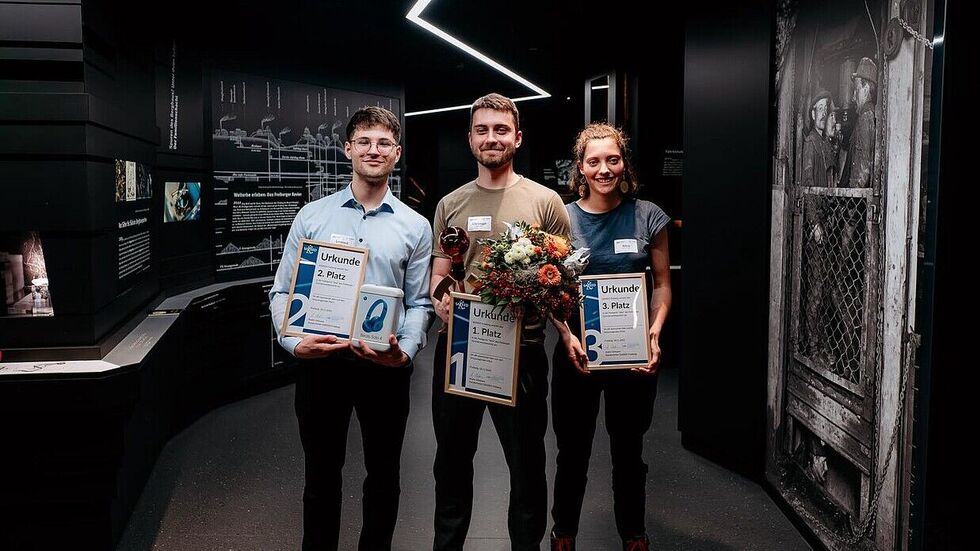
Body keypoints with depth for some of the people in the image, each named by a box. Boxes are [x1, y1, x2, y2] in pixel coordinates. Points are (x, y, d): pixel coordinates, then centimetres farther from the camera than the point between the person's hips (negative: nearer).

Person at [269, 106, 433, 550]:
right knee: (321, 474, 14)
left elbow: (419, 303, 2)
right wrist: (295, 341, -15)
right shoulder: (312, 216, 2)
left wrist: (404, 351, -16)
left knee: (383, 475, 14)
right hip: (320, 360, 0)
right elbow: (283, 291, 2)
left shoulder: (415, 226, 2)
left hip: (385, 365, 0)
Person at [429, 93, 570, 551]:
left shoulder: (545, 202, -1)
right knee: (451, 459, 17)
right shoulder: (449, 205, 9)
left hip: (521, 349, -3)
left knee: (526, 463, 9)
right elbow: (438, 276, 11)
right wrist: (440, 300, -11)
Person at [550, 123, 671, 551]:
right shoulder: (563, 217, -3)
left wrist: (654, 334, -12)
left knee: (628, 450, 16)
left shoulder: (648, 217, -2)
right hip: (577, 352, 0)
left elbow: (662, 284, 3)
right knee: (573, 451, 13)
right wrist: (567, 336, -15)